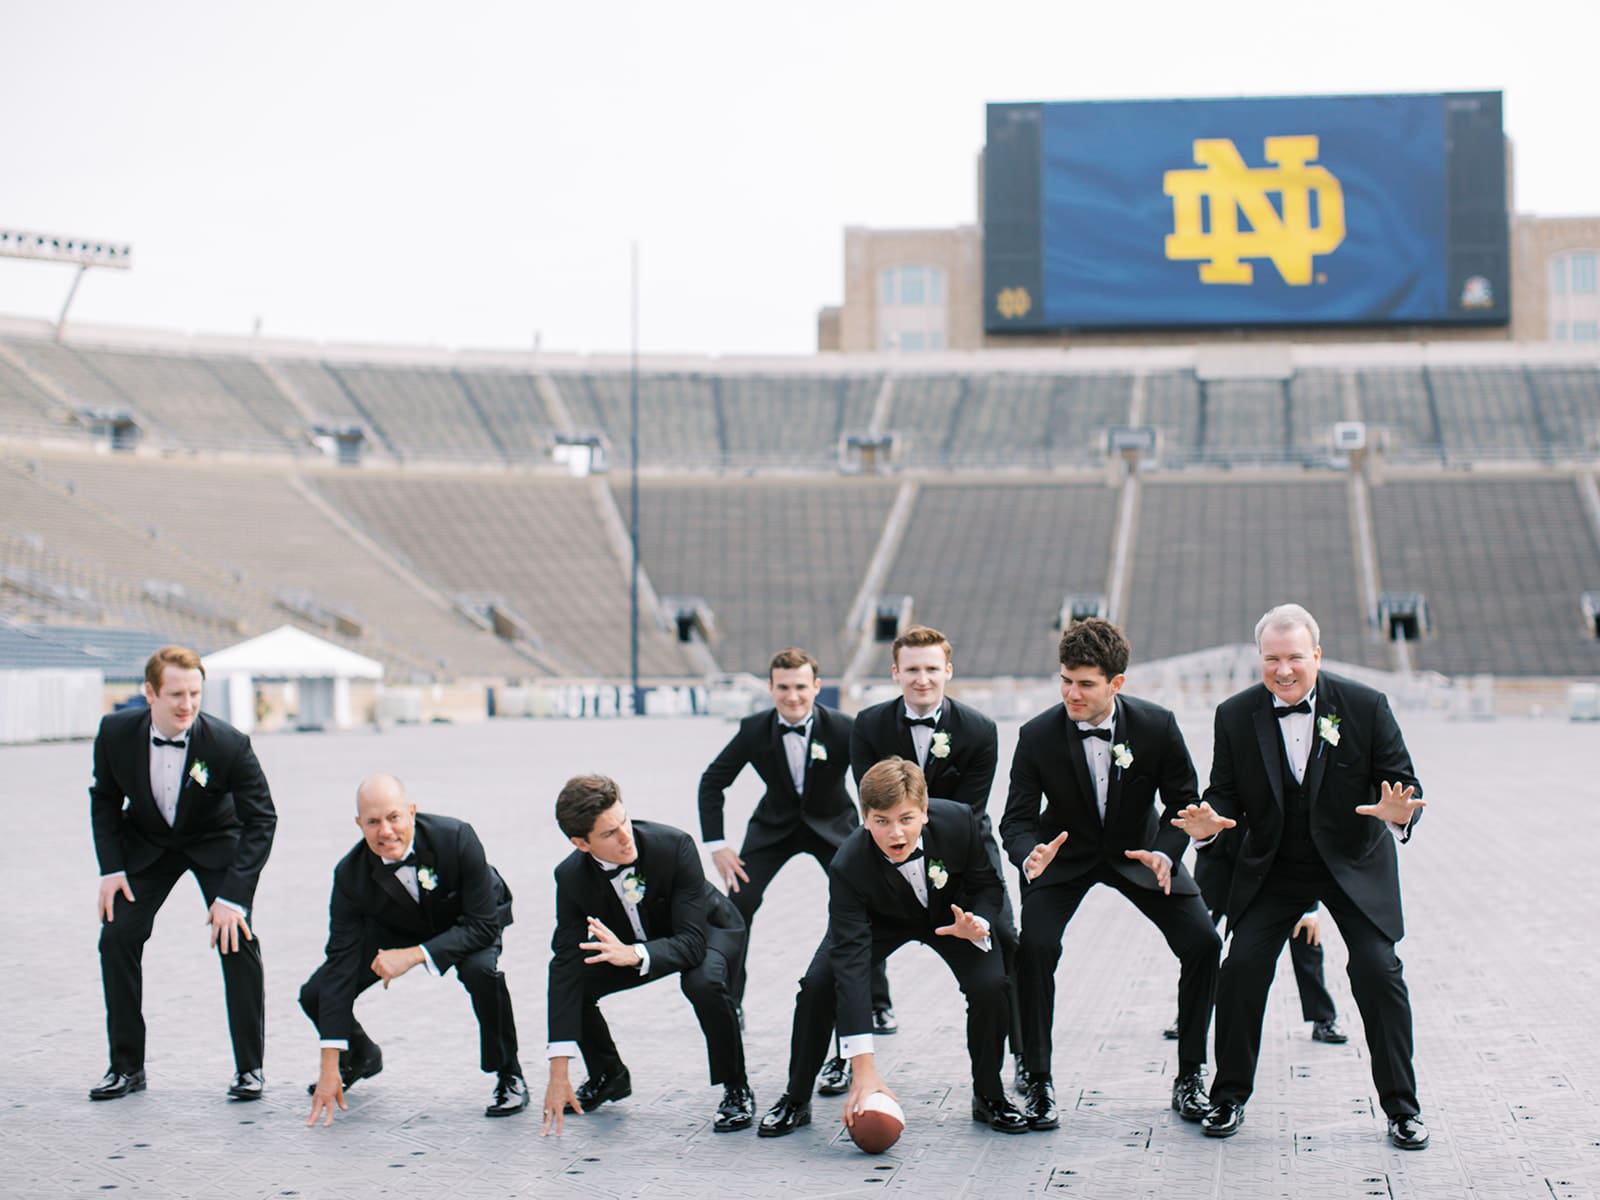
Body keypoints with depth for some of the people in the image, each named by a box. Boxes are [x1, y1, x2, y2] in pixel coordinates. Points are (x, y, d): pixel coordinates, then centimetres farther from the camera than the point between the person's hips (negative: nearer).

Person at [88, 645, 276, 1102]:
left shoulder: (228, 744, -31)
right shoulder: (116, 732, -22)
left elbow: (261, 820, -22)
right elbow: (104, 798, -2)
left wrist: (232, 896, -29)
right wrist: (111, 868, -12)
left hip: (217, 842, -3)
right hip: (146, 842, 3)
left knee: (237, 939, -17)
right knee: (117, 936, -8)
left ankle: (250, 1066, -3)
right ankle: (126, 1066, 6)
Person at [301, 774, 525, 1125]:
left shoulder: (457, 838, -35)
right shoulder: (350, 873, -27)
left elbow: (484, 925, -29)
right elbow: (341, 967, -26)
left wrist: (413, 955, -41)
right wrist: (330, 1068, -27)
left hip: (464, 923, -3)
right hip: (394, 928, 3)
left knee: (483, 971, -36)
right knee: (316, 994, -12)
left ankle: (509, 1079, -11)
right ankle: (360, 1056, 24)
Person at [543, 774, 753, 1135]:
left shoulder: (674, 846, -36)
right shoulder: (572, 876, -25)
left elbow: (693, 941, -35)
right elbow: (566, 967, -26)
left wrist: (634, 955, -56)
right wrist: (558, 1072, -32)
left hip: (708, 931, -4)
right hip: (629, 942, 4)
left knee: (704, 982, -37)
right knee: (571, 980, -20)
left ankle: (737, 1090, -12)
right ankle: (609, 1075, 10)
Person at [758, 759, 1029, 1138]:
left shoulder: (959, 822, -34)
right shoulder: (849, 866, -39)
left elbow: (987, 884, -12)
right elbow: (852, 964, -43)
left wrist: (977, 925, -38)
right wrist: (863, 1068, -48)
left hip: (948, 914, 1)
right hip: (879, 919, -1)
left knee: (990, 985, -22)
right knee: (817, 985, -20)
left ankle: (989, 1096, 3)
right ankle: (796, 1100, 1)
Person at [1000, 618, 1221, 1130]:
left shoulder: (1157, 725, -21)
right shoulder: (1037, 735, -22)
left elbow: (1183, 802, -10)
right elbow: (1017, 818, -17)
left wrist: (1164, 853, -31)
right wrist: (1030, 856, -41)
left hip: (1138, 850, 1)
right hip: (1065, 855, -1)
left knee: (1203, 943, -13)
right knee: (1034, 947, -23)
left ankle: (1190, 1078, 3)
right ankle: (1038, 1084, -7)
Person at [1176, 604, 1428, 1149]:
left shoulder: (1365, 706, -13)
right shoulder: (1235, 715, -8)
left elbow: (1401, 780, -11)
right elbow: (1226, 792, -2)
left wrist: (1399, 813, -34)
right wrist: (1208, 823, -26)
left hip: (1355, 863, -1)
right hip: (1273, 868, 1)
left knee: (1378, 970, -11)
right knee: (1242, 967, -10)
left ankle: (1401, 1105, 5)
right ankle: (1229, 1097, 8)